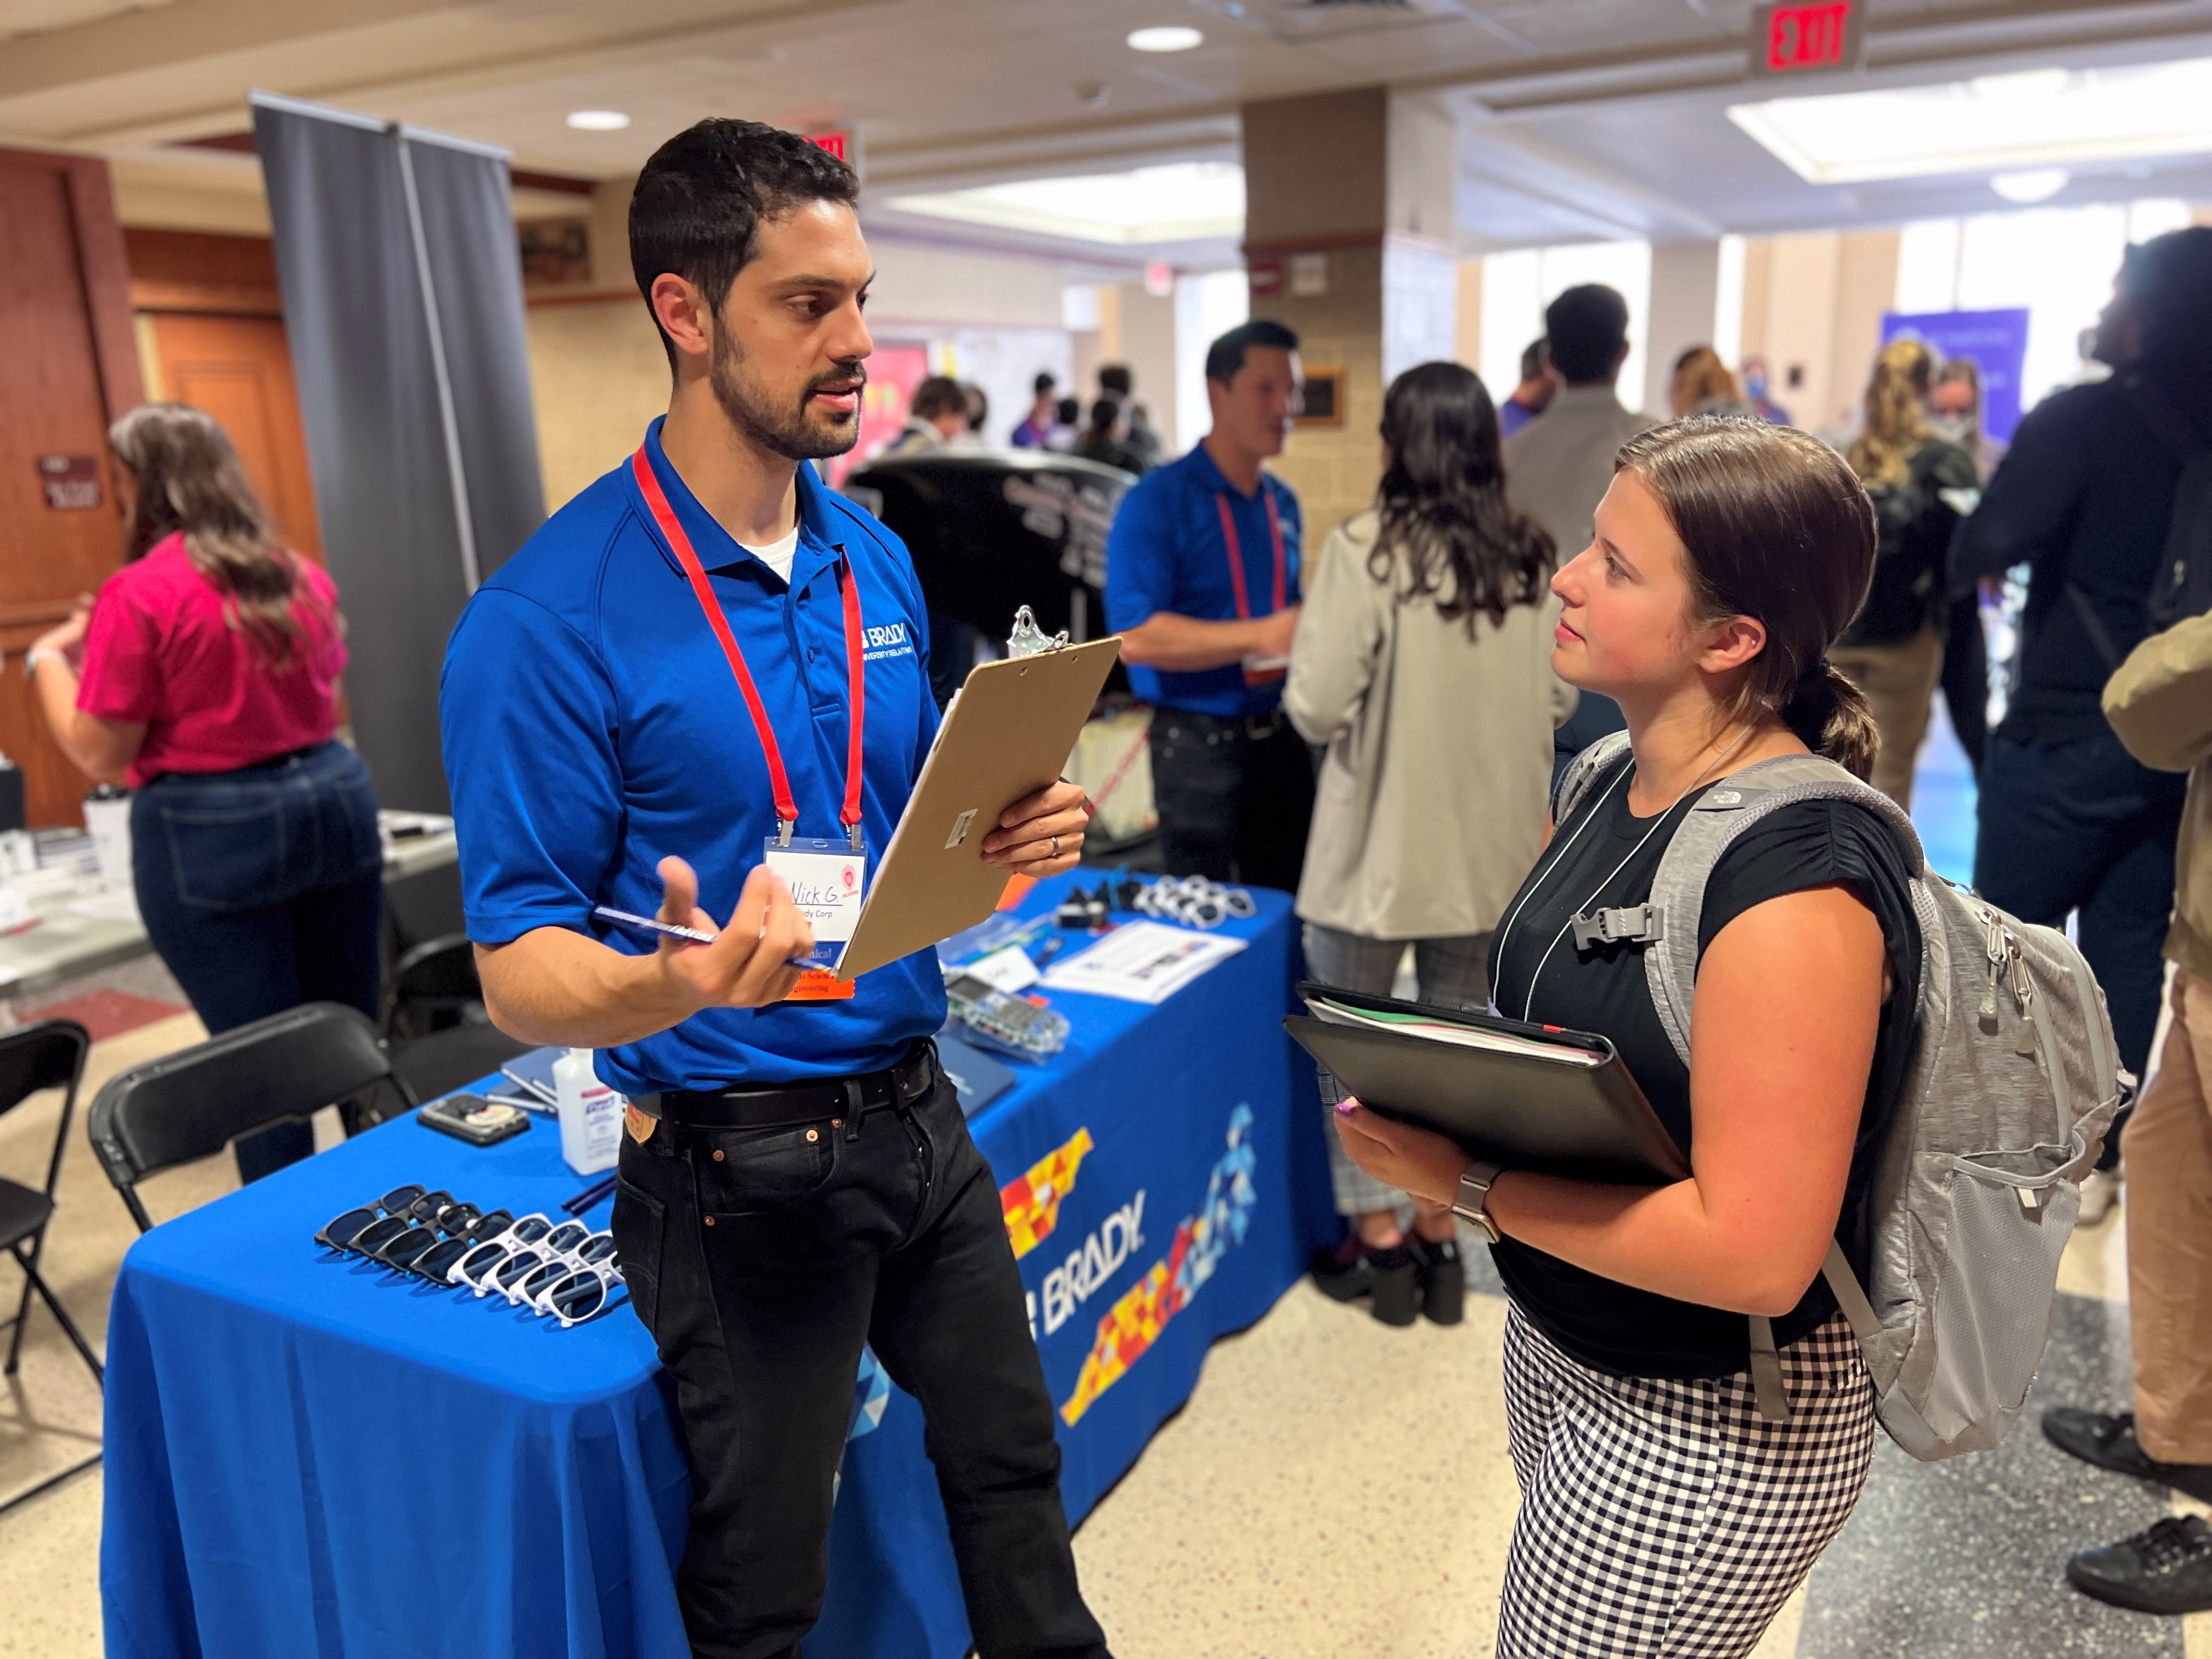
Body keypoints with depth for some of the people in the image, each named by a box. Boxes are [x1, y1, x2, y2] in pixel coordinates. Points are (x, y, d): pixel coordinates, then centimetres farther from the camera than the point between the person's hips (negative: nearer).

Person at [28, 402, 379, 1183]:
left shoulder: (138, 596, -12)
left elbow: (102, 757, -8)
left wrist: (48, 659, 8)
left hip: (209, 833, -6)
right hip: (333, 798, 6)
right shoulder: (303, 577, 7)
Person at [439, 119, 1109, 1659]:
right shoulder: (548, 618, -18)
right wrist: (670, 985, -37)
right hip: (739, 1168, -6)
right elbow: (519, 973, -16)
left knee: (1011, 1465, 25)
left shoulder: (878, 561, 4)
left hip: (918, 1115, 6)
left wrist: (1015, 837, -8)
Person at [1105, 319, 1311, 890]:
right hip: (1200, 746, -7)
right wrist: (1263, 635, -25)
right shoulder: (1158, 501, -11)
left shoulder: (1282, 502, 12)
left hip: (1278, 732, 7)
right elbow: (1134, 637, -22)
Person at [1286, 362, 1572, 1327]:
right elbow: (1559, 701, 7)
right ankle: (1439, 1238, 27)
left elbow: (1317, 709, -16)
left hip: (1378, 844, -4)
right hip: (1491, 843, 5)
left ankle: (1378, 1241, 21)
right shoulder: (1532, 561, 1)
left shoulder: (1366, 552, -15)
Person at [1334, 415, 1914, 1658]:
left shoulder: (1795, 879, -29)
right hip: (1560, 1345, 8)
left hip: (1710, 1426, -8)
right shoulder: (1614, 779, -2)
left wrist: (1469, 1185, -24)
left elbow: (1753, 1252, -30)